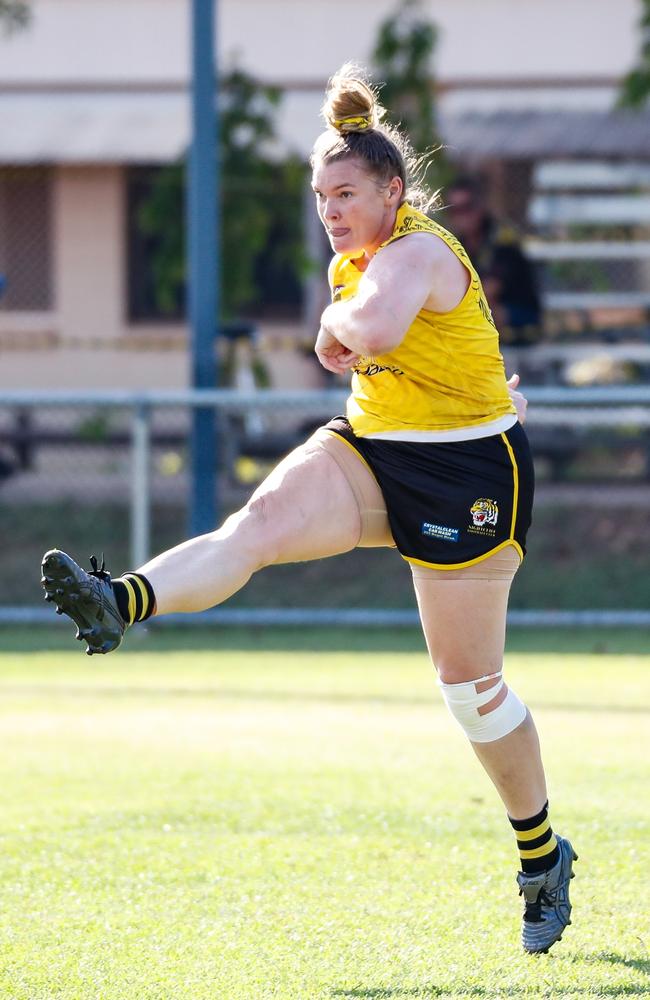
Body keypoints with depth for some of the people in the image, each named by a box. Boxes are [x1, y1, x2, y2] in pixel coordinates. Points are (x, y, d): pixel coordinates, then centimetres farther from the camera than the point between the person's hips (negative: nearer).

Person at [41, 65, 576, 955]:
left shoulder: (414, 253, -22)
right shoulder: (359, 258, 6)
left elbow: (377, 328, -42)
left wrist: (338, 326, -25)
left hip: (466, 473, -7)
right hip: (370, 449, 7)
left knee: (470, 682, 2)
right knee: (257, 524, -24)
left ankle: (542, 855, 21)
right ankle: (120, 604, -47)